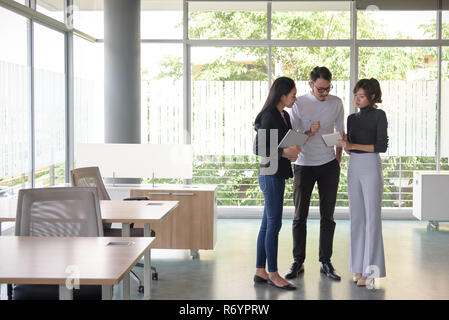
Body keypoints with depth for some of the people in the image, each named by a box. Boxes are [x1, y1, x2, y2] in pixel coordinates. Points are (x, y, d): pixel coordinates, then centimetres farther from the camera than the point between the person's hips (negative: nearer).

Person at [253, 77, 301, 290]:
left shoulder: (284, 116, 13)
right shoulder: (269, 116, -14)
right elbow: (258, 148, -16)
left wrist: (291, 154, 5)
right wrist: (285, 151, -21)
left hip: (277, 175, 9)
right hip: (271, 175, -9)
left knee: (267, 224, 11)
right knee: (274, 225, -4)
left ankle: (260, 272, 17)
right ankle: (273, 274, 4)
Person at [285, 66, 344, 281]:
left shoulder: (336, 103, 4)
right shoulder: (298, 104, -5)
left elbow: (340, 132, 14)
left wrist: (337, 161, 10)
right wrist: (309, 132, -23)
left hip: (328, 164, 2)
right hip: (304, 165, -2)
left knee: (327, 216, 5)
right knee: (300, 216, 2)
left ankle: (325, 262, 13)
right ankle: (298, 262, 11)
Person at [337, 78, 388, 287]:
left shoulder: (379, 115, -3)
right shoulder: (352, 118, 14)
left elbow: (382, 146, -10)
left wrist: (353, 145, -15)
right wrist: (345, 145, -6)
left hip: (371, 167, -6)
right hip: (353, 167, 6)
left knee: (372, 217, -5)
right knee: (356, 217, 7)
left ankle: (371, 270, -2)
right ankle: (359, 267, 13)